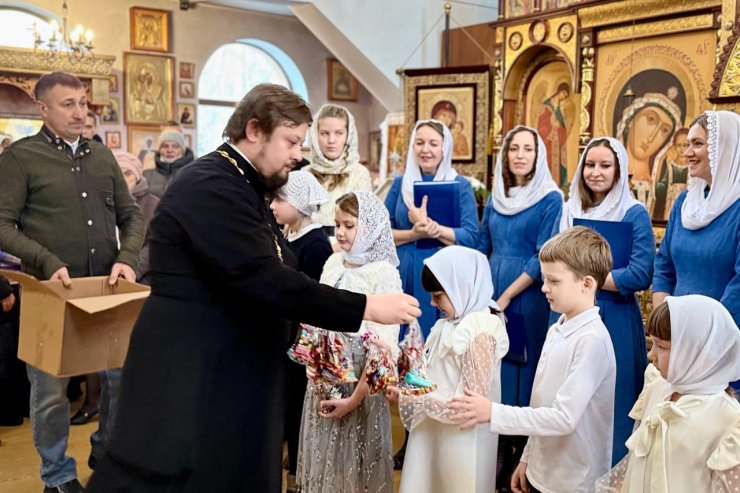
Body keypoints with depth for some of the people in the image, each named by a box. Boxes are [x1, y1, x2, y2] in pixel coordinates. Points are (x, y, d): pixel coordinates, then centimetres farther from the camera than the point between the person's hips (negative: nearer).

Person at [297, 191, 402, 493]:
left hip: (358, 386, -5)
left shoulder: (383, 274, -15)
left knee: (355, 468, 11)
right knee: (322, 463, 17)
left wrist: (355, 399, -15)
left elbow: (384, 347, -18)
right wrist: (310, 360, -2)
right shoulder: (333, 263, 3)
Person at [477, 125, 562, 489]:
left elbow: (543, 259, -12)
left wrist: (506, 297, -14)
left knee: (522, 376, 1)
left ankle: (521, 459, 15)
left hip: (526, 301, -5)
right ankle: (497, 454, 23)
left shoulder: (551, 199, -6)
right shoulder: (496, 197, 10)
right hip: (490, 297, 5)